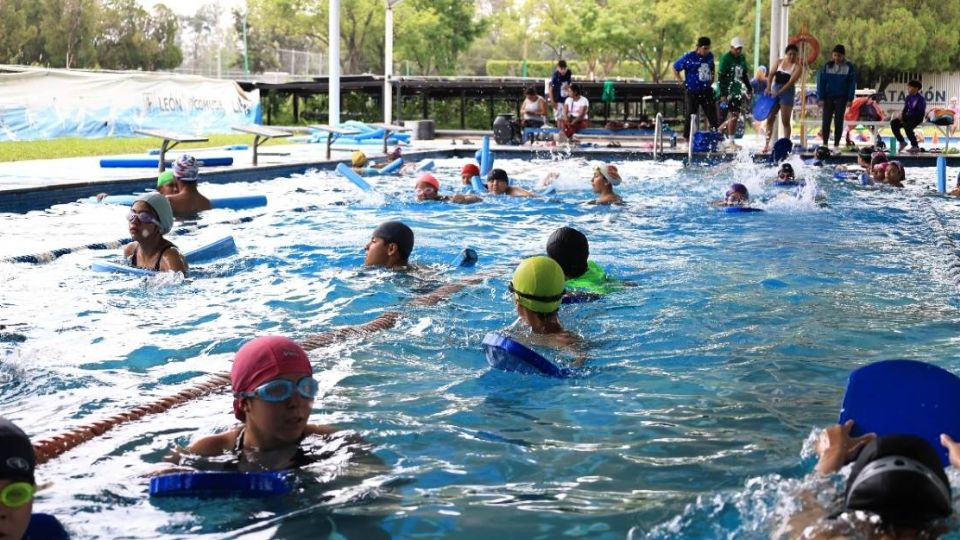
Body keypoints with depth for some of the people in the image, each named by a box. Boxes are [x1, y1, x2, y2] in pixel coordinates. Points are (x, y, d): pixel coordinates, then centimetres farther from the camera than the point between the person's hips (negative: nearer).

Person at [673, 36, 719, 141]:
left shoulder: (710, 56, 4)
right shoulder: (689, 58, -12)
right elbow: (675, 68, -2)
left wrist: (711, 80, 12)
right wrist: (682, 81, -5)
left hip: (707, 91, 4)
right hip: (692, 92, -4)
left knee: (713, 115, 5)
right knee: (690, 116, 1)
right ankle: (687, 139, 12)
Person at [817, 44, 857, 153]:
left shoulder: (849, 67, -3)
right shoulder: (827, 66, -1)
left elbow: (852, 84, -2)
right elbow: (821, 82, 0)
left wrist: (850, 99, -7)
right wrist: (821, 98, -5)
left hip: (841, 98, -1)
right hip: (828, 97, 1)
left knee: (838, 122, 0)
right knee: (826, 121, -2)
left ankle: (836, 145, 6)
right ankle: (825, 144, 4)